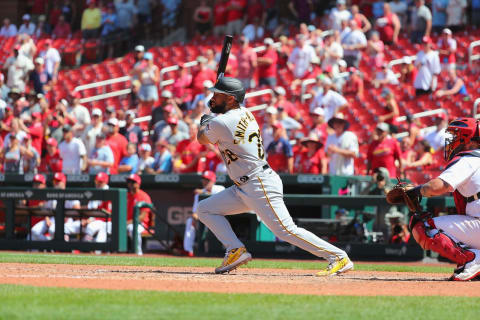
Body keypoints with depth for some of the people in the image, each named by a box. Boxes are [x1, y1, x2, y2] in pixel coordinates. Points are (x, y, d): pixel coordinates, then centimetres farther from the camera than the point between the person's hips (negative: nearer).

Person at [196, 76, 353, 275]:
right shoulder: (245, 113, 9)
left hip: (261, 186, -10)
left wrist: (205, 123, 23)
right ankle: (236, 251, 3)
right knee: (205, 209, 9)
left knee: (286, 231, -13)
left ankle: (339, 258, -10)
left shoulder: (221, 123, -17)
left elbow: (202, 138, 4)